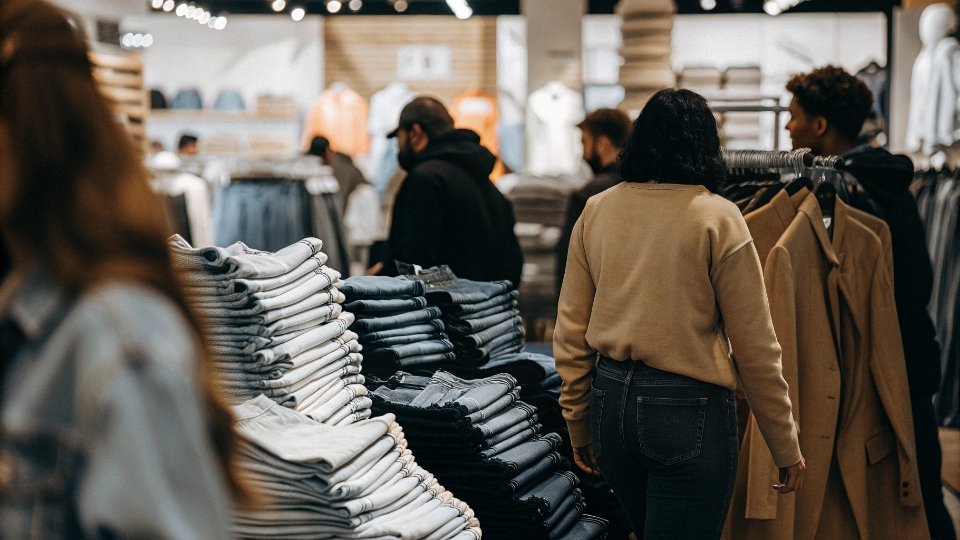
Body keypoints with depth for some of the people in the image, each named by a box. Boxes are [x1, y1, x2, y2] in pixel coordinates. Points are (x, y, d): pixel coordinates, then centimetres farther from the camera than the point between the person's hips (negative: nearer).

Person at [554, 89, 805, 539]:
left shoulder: (596, 211, 2)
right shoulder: (718, 218, -9)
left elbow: (570, 331, 6)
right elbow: (755, 348, -8)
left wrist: (579, 424, 18)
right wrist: (786, 449, 2)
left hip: (612, 401, 5)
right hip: (690, 412, -5)